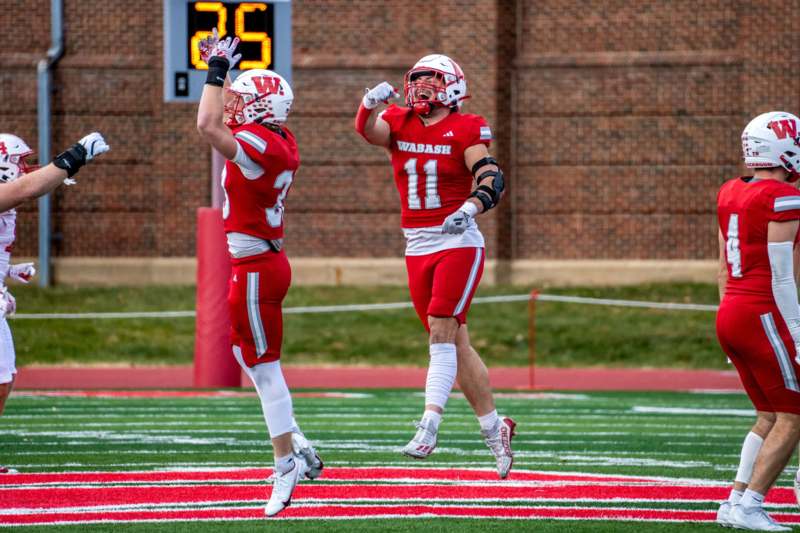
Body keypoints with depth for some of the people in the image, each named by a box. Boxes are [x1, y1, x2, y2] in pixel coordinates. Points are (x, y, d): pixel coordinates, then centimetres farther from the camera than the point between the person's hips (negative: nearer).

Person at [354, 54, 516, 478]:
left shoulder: (464, 131, -8)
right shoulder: (400, 124, 6)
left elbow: (492, 180, -19)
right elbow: (368, 130, -13)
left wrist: (470, 208, -38)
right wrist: (370, 103, -35)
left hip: (458, 244, -6)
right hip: (417, 248, 6)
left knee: (441, 333, -16)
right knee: (455, 343, 9)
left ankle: (429, 427, -19)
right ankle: (493, 427, 19)